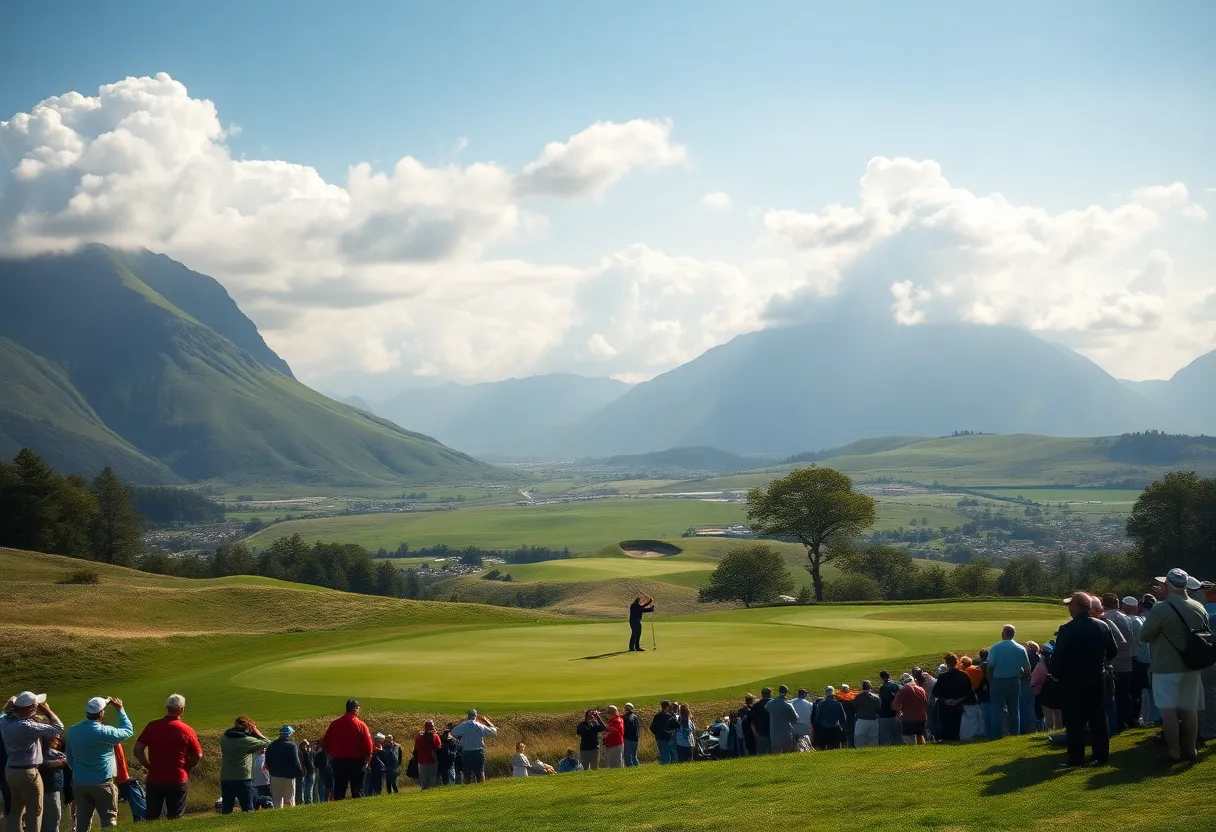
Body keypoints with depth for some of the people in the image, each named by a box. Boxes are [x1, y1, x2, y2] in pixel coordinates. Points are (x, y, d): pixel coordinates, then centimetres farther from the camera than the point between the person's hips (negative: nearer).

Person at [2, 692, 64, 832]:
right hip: (28, 773, -8)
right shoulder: (27, 727, -27)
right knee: (34, 813, 7)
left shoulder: (4, 721, -4)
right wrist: (47, 710, -8)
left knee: (14, 811, 17)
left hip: (10, 771, 8)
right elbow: (58, 727, -20)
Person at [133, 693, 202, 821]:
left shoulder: (152, 726, -4)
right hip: (178, 781, -2)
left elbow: (138, 750, -4)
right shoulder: (186, 730, -8)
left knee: (151, 819, 12)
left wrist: (150, 767, 7)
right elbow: (198, 756, -2)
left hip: (154, 780, 2)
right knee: (175, 820, 8)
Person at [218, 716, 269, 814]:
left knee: (226, 810, 12)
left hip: (225, 779, 5)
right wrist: (257, 733, 4)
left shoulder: (224, 739, 3)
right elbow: (267, 744, -6)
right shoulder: (247, 740, -13)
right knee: (248, 810, 2)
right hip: (243, 780, -5)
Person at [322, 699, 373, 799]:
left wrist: (331, 753, 17)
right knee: (357, 788, 5)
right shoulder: (361, 725, -9)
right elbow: (368, 744, -10)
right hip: (357, 760, -3)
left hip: (338, 760, 3)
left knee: (339, 788, 9)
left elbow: (326, 742, 4)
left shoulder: (335, 724, 1)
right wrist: (368, 756, 6)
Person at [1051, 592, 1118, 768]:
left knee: (1075, 722, 0)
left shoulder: (1067, 630, -17)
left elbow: (1058, 658, -16)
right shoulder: (1103, 626, 2)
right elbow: (1113, 650, 10)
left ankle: (1075, 759, 0)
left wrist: (1056, 674, 1)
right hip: (1098, 679, 5)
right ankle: (1101, 755, 12)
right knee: (1098, 718, 11)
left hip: (1074, 681, -5)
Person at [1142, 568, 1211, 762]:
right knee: (1190, 708, 12)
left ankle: (1173, 751, -2)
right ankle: (1190, 748, 17)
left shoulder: (1161, 609, -17)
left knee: (1169, 709, -2)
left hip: (1167, 667, -6)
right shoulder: (1199, 608, 3)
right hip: (1192, 666, 6)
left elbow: (1144, 636, -8)